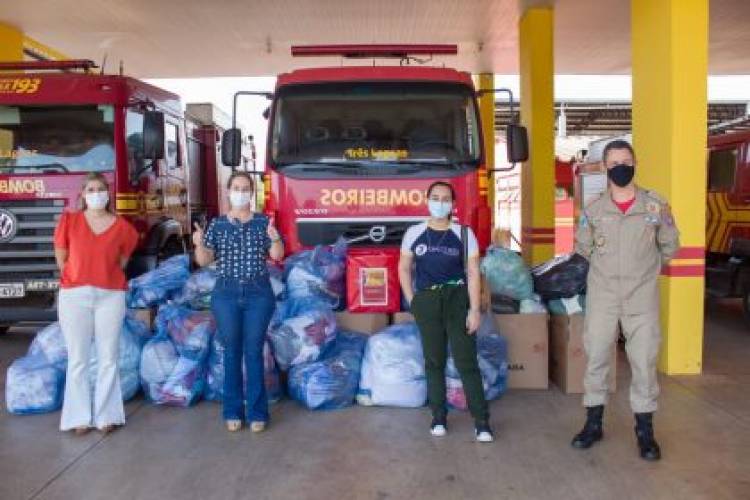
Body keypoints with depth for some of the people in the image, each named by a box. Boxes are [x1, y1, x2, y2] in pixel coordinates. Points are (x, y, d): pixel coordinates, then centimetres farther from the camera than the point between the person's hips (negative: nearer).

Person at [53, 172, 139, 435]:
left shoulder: (122, 227, 1)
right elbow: (61, 258, 9)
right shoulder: (68, 221, 1)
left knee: (108, 358, 4)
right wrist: (78, 279, 10)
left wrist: (105, 276, 12)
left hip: (110, 297, 0)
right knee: (77, 359, 4)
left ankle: (106, 415, 13)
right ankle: (80, 416, 13)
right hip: (74, 296, 0)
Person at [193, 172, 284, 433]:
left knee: (254, 352, 1)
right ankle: (233, 411, 14)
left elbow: (277, 255, -5)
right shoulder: (217, 224, 6)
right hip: (227, 294, 1)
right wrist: (199, 243, -18)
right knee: (232, 352, 6)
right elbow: (204, 260, 2)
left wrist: (275, 239, -25)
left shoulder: (263, 222, 3)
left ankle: (257, 412, 7)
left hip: (258, 294, -1)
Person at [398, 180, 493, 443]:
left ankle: (482, 422, 2)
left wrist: (474, 309, -9)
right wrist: (412, 301, 2)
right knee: (434, 361, 10)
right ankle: (439, 417, 20)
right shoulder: (414, 233, 3)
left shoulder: (464, 234, -1)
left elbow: (473, 272, -3)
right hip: (426, 301, 2)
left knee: (466, 361, -3)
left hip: (457, 299, -2)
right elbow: (404, 268, 11)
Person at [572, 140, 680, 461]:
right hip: (602, 297, 1)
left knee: (644, 362, 2)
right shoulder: (594, 209, 0)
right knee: (595, 359, 6)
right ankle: (593, 424, 20)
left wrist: (643, 269, 13)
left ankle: (645, 432, 15)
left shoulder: (656, 205, -2)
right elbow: (583, 248, 14)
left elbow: (669, 248, 9)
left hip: (642, 297, -1)